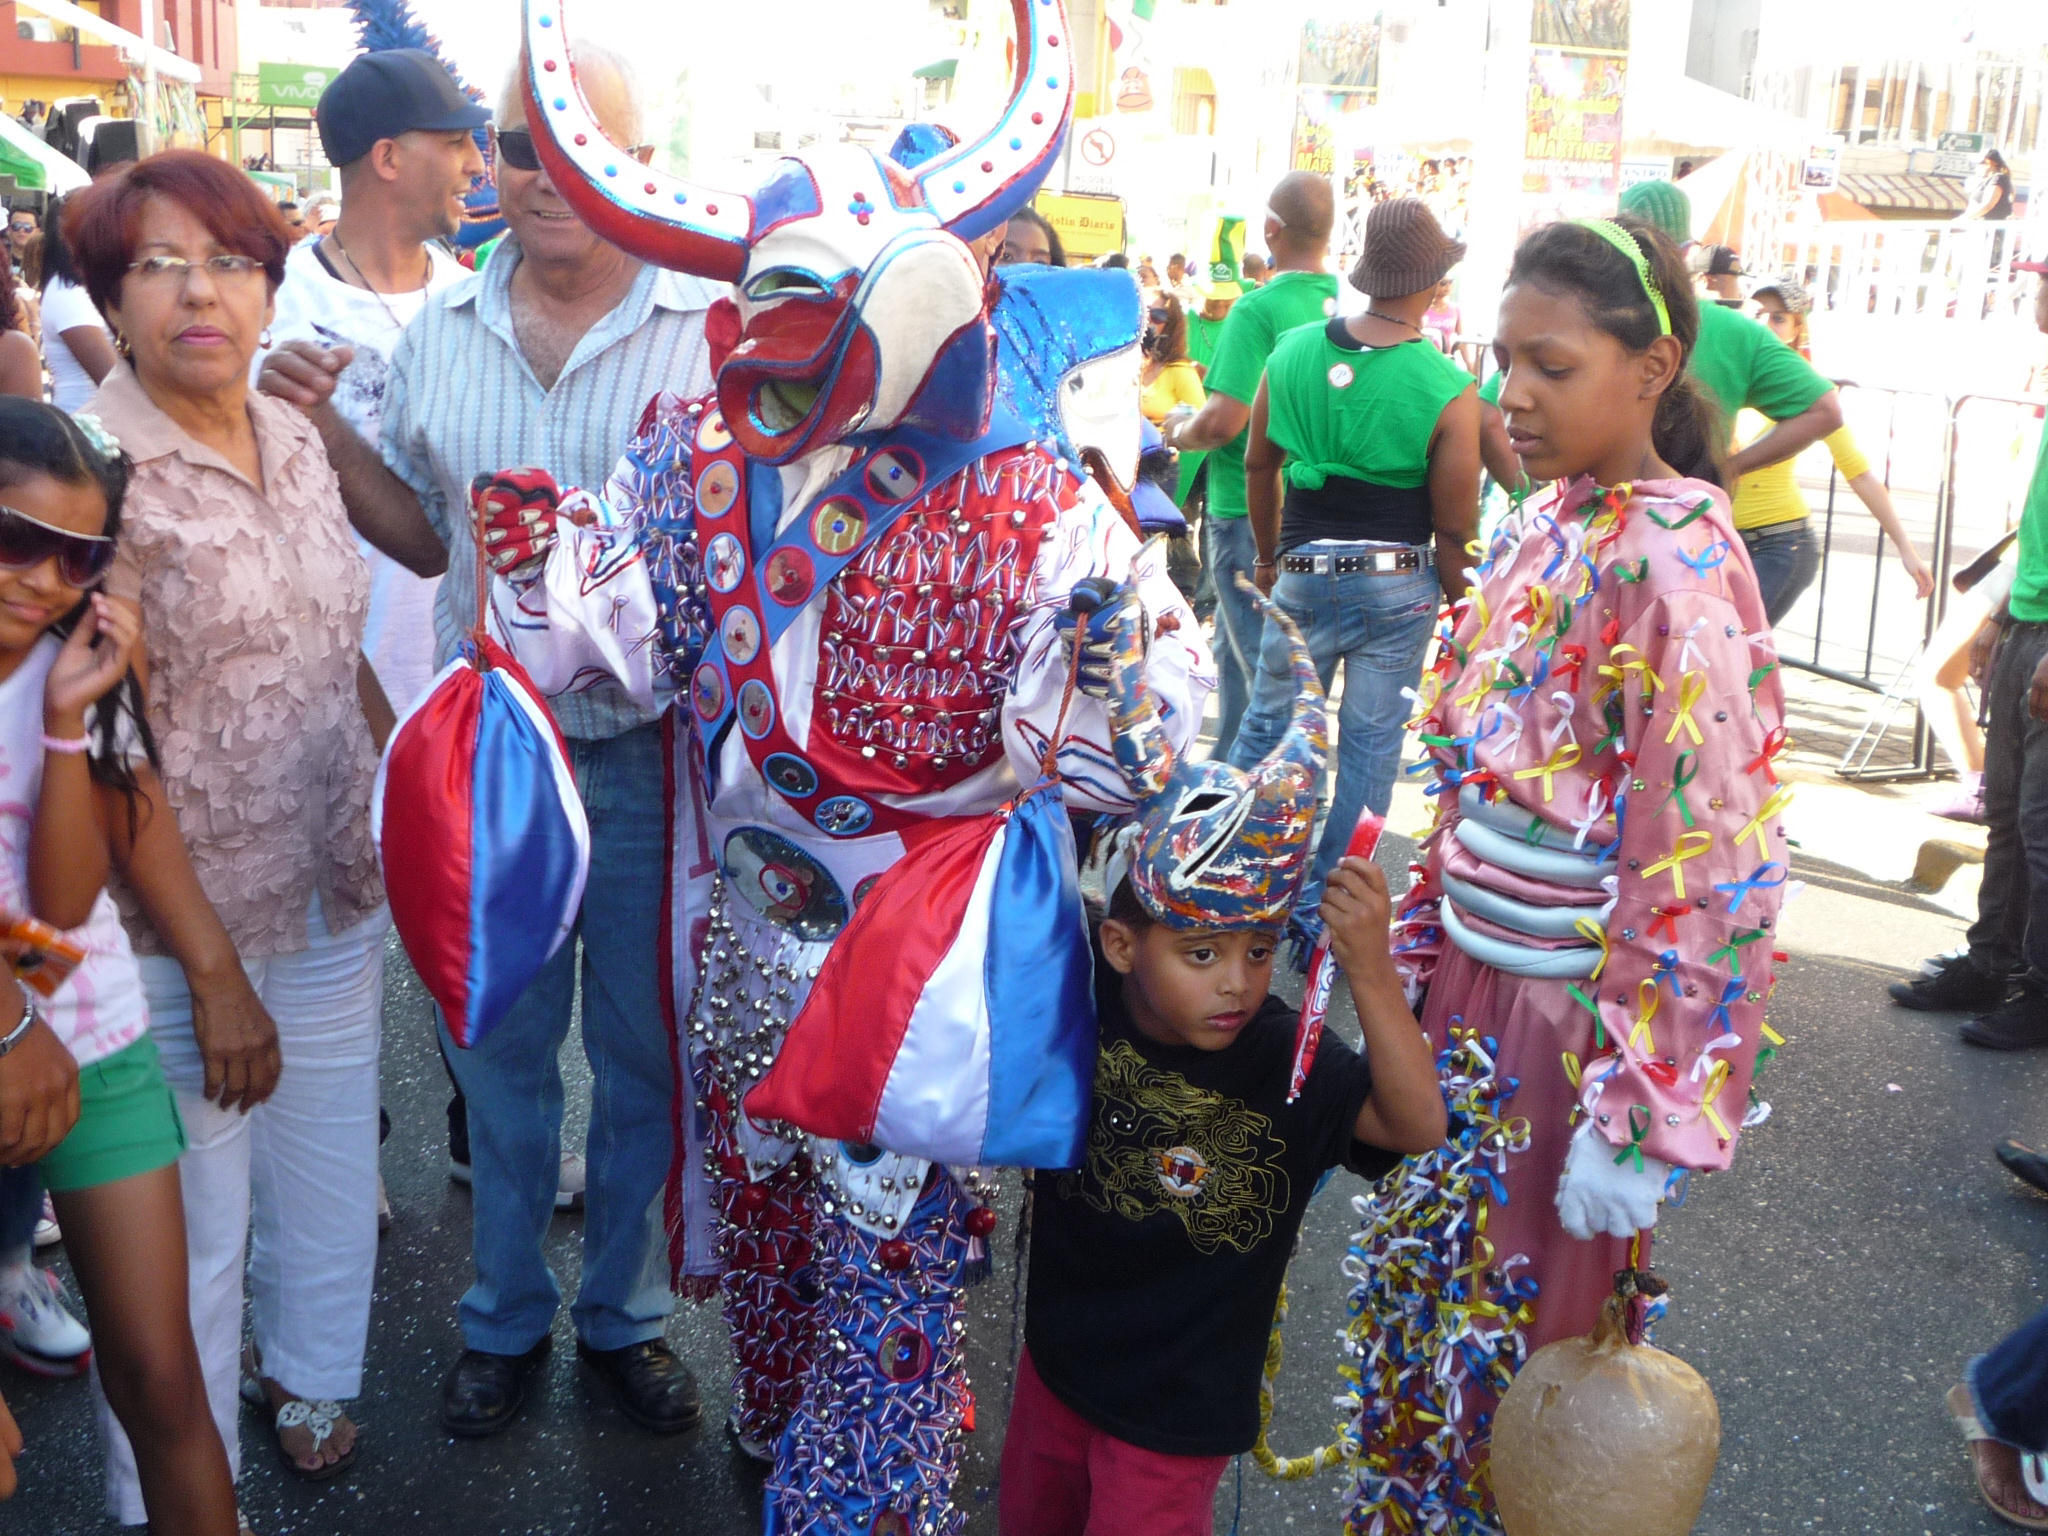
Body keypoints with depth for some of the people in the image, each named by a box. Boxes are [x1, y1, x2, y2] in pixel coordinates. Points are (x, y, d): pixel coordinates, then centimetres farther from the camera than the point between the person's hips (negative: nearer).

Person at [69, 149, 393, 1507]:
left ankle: (313, 1384, 47)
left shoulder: (297, 441, 4)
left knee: (334, 1178, 21)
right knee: (195, 1227, 8)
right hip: (187, 919, -6)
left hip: (337, 895, 6)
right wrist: (213, 967, -16)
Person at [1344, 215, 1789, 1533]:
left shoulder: (1675, 572, -20)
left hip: (1574, 1020, -7)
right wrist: (1420, 956, 15)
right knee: (1424, 1292, 20)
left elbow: (1705, 872, -21)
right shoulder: (1539, 535, 5)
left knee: (1518, 1337, 11)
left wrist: (1636, 1119, -20)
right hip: (1476, 994, 7)